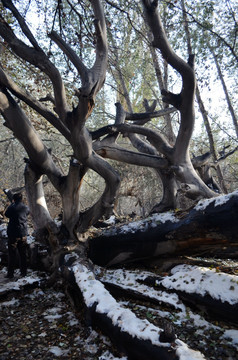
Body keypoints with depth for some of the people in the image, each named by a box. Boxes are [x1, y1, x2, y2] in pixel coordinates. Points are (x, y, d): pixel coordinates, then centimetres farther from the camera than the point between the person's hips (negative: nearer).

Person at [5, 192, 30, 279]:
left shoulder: (12, 207, -14)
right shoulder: (26, 208, -3)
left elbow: (6, 214, 5)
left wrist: (12, 203, 8)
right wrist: (21, 203, 16)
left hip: (13, 234, -4)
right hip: (23, 234, 4)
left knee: (12, 254, 4)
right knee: (23, 254, 13)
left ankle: (10, 273, 8)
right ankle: (23, 272, 19)